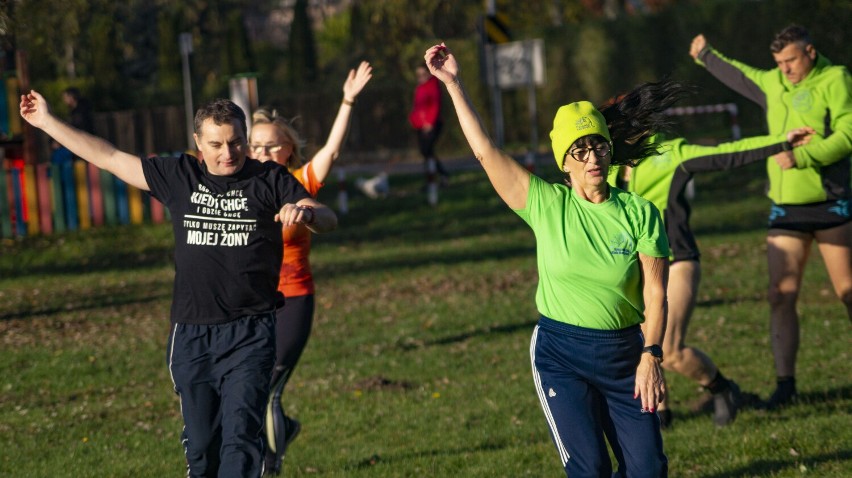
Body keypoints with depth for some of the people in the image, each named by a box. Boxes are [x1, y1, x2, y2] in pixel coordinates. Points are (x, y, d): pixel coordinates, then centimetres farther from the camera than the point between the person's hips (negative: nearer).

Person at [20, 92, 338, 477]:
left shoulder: (270, 180, 1)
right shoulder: (178, 177, 8)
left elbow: (328, 221, -7)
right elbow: (108, 157, 15)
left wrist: (306, 212, -31)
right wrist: (48, 122, 17)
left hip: (249, 333, -3)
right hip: (191, 334, 3)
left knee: (240, 438, -14)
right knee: (201, 446, 9)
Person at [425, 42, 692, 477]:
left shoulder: (639, 212, -2)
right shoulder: (545, 204, -3)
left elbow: (655, 293, -5)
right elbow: (484, 150, -5)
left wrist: (650, 355, -17)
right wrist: (453, 84, -7)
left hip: (625, 355, 1)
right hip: (560, 354, -1)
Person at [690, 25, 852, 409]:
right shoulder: (774, 84, 12)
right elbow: (740, 76, 33)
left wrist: (801, 157, -25)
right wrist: (707, 57, 45)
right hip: (786, 211, 5)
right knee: (781, 295, -3)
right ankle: (785, 383, 0)